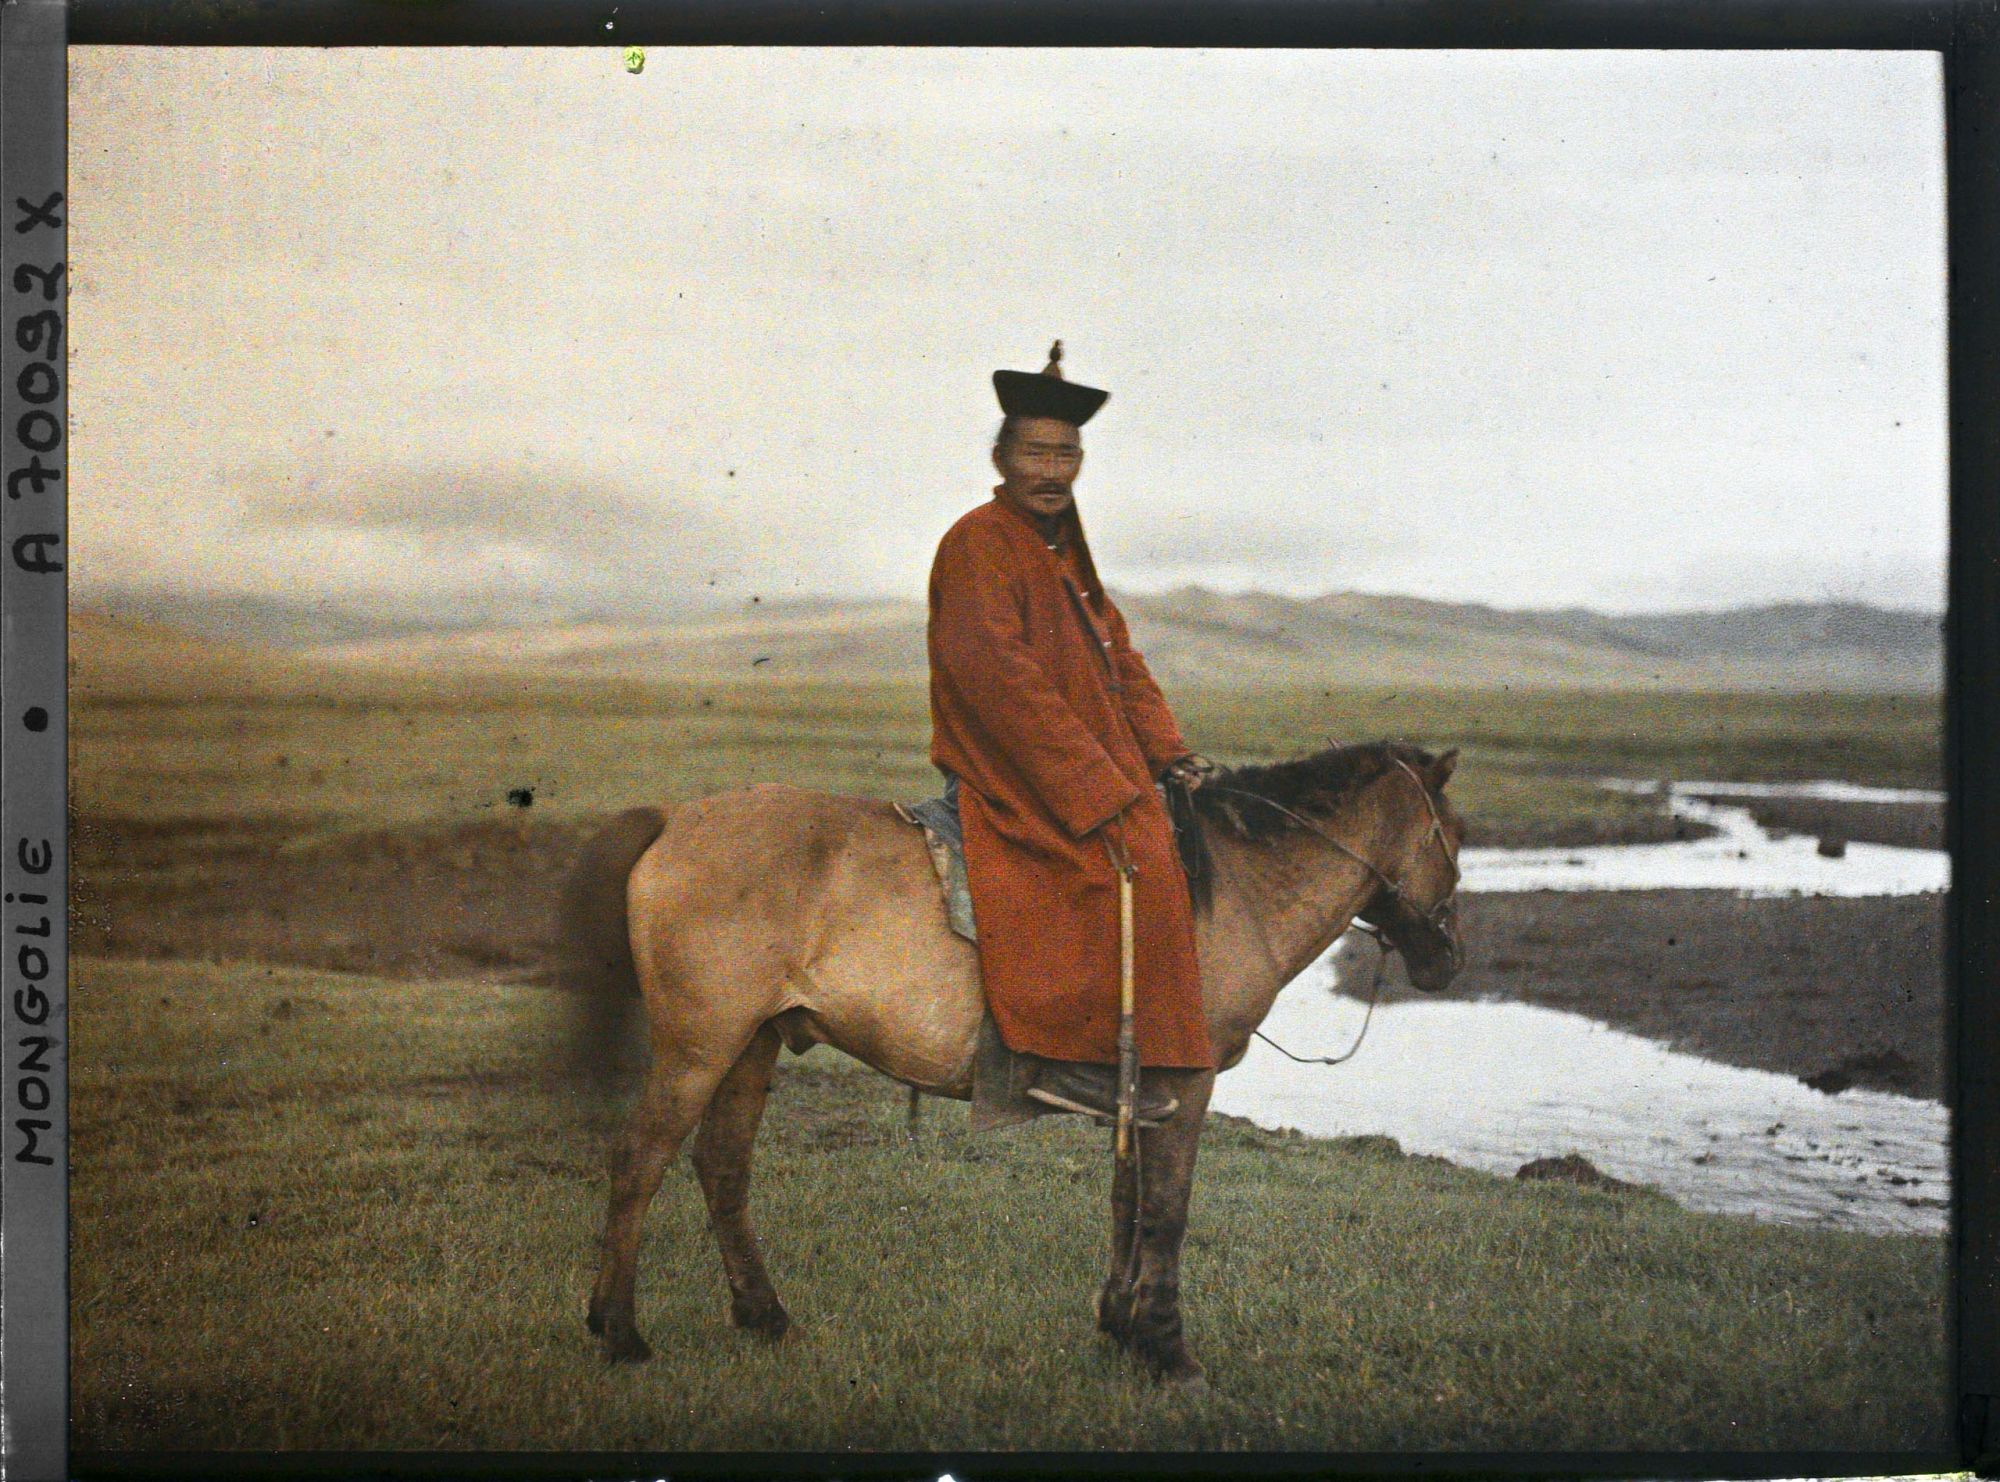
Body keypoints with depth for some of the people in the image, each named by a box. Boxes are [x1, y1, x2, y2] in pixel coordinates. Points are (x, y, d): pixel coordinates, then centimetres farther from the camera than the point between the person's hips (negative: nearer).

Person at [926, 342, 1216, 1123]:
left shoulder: (1063, 550, 17)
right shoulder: (979, 545, -12)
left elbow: (1117, 654, 22)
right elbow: (998, 679, -21)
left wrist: (1165, 750, 8)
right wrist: (1098, 787, -22)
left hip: (1089, 767, 10)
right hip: (1011, 775, -10)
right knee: (1130, 857, -25)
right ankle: (1075, 1058, -22)